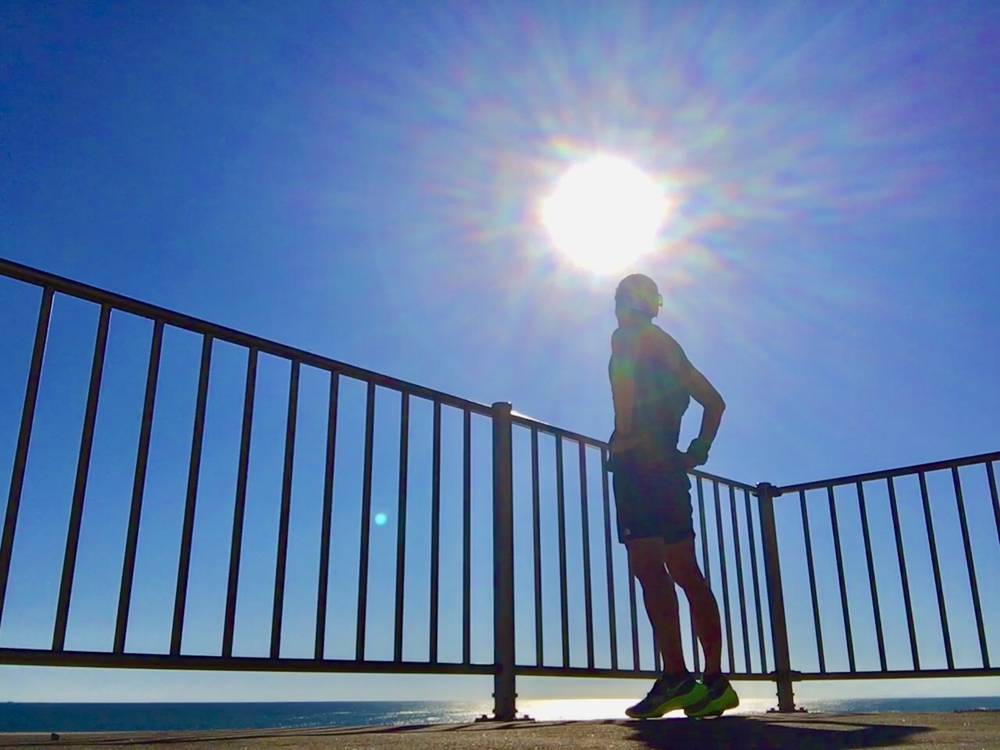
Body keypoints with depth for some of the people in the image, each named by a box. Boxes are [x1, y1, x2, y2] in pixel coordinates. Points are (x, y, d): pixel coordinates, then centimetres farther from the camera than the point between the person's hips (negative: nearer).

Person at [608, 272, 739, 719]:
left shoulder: (629, 338, 4)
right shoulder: (669, 348, 27)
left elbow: (625, 375, -19)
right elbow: (714, 402, 28)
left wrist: (625, 435, -16)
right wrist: (699, 449, 20)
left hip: (640, 461, -9)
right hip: (667, 465, 9)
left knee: (648, 566, -15)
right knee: (683, 570, 7)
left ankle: (675, 677, -21)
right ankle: (714, 680, 8)